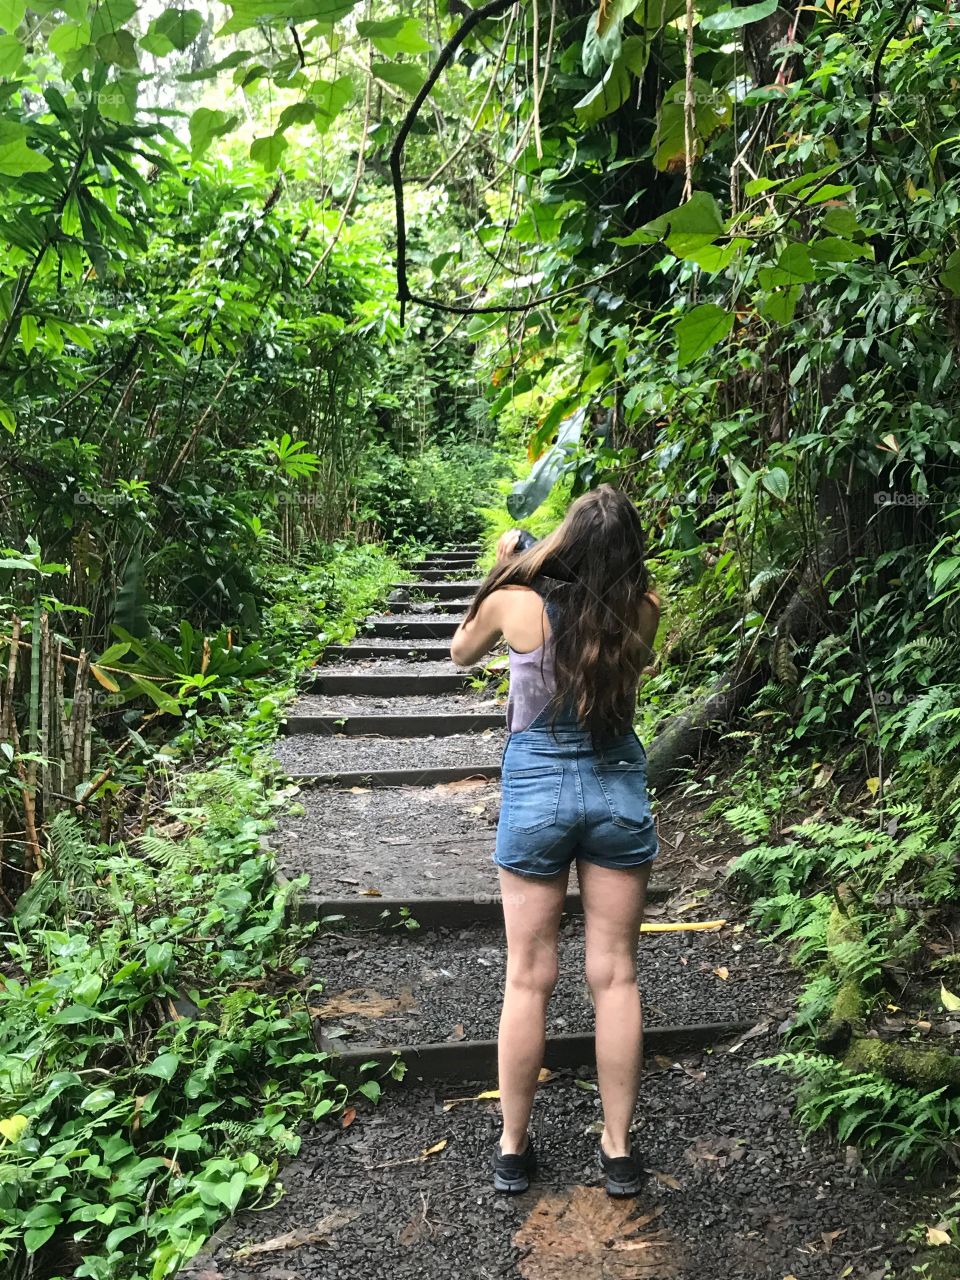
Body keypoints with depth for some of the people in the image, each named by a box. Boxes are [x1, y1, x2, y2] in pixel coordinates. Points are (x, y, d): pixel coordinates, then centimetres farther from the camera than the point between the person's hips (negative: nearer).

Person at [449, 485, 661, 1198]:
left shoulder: (517, 603, -13)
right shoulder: (643, 611, -9)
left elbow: (462, 653, 8)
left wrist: (501, 568, 12)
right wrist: (609, 571, 11)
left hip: (537, 788, -1)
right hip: (619, 786, 1)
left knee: (529, 978, 10)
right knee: (615, 976, 11)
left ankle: (513, 1148, 24)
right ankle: (619, 1150, 22)